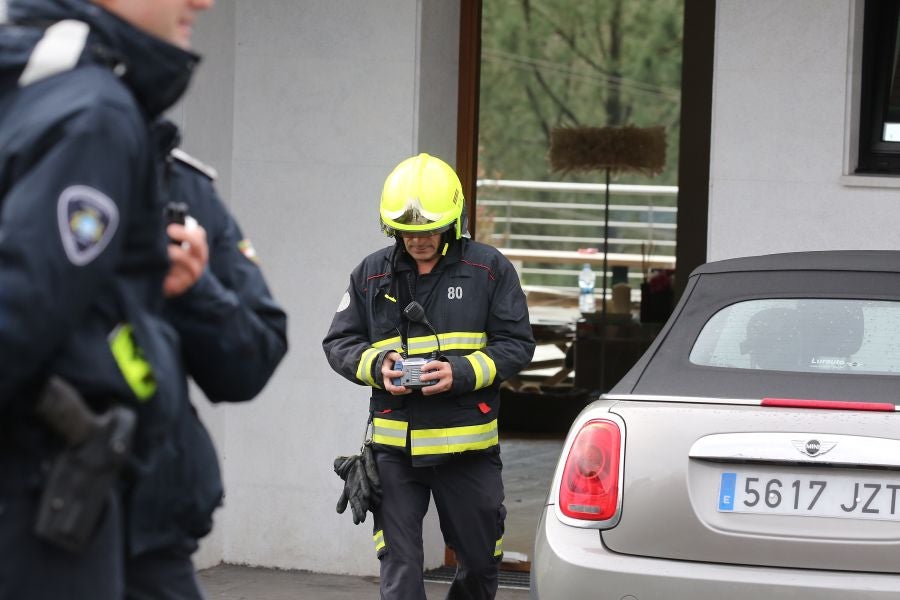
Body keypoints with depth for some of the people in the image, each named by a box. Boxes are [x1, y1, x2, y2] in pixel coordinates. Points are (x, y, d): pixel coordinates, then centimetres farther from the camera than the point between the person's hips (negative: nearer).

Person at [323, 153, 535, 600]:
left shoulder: (489, 269, 0)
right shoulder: (372, 274, 6)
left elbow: (515, 344, -1)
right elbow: (339, 343, 10)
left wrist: (462, 373, -18)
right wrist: (377, 366, -12)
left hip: (468, 445, -1)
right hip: (394, 447, 1)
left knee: (480, 561, 12)